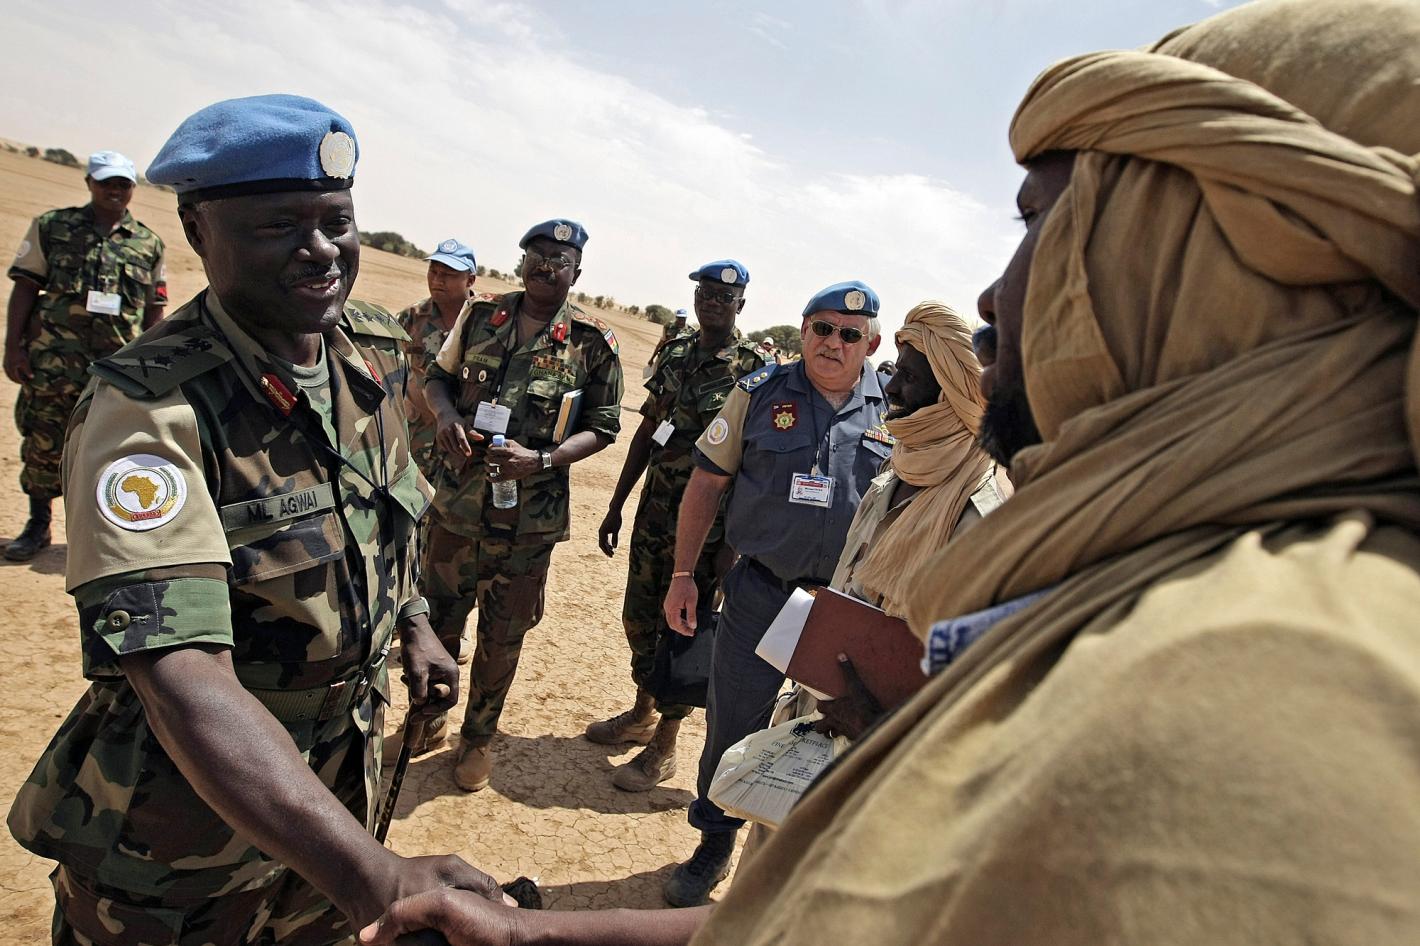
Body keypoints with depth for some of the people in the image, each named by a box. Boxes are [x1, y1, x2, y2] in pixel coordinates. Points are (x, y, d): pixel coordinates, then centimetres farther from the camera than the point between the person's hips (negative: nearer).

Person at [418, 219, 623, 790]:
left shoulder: (593, 342, -6)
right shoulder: (480, 316, 3)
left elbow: (603, 427, -3)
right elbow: (438, 376, 14)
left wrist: (542, 460, -18)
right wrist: (445, 413, -9)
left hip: (528, 521, -3)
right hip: (457, 502, 3)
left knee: (501, 640, 11)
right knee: (435, 619, 16)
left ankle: (479, 737, 34)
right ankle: (428, 718, 41)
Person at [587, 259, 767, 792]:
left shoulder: (757, 369, -10)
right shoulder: (673, 355, 8)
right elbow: (647, 434, 12)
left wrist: (734, 539, -17)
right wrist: (616, 506, 12)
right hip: (654, 513, 6)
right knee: (638, 618, 16)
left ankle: (663, 747, 20)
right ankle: (642, 714, 39)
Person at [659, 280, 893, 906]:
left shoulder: (896, 411, -1)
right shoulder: (760, 394, -2)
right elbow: (707, 483, 2)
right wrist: (683, 575, -2)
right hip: (759, 593, 0)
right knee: (731, 724, 9)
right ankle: (715, 845, 34)